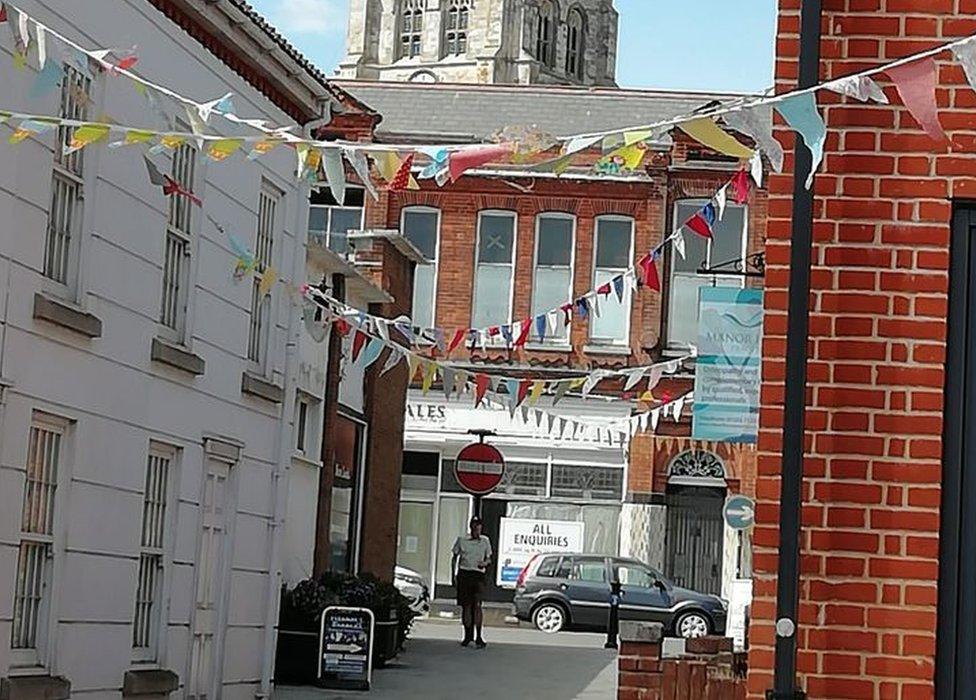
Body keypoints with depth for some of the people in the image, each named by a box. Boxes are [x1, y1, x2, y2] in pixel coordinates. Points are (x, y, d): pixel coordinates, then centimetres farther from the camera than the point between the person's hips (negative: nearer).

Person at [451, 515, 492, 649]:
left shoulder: (485, 541, 8)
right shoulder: (461, 540, 6)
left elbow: (489, 558, 17)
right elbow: (454, 558, 13)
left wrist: (485, 563, -7)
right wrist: (454, 575, 6)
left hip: (479, 574, -1)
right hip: (464, 574, 1)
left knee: (477, 605, -14)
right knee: (466, 606, 5)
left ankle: (478, 637, -11)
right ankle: (468, 635, 18)